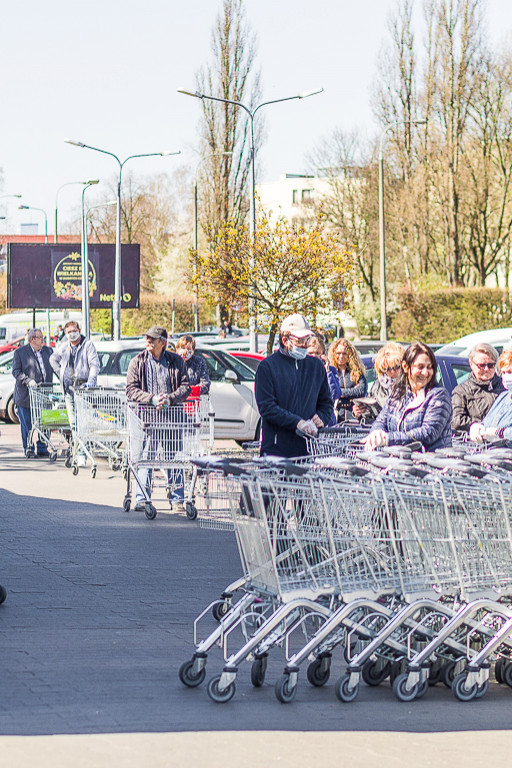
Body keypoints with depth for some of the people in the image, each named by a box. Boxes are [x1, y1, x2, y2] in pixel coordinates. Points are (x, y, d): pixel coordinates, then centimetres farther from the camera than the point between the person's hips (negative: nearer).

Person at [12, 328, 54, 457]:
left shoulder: (48, 351, 13)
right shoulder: (20, 352, 0)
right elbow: (16, 371, -6)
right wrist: (28, 381, -21)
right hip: (26, 395, -4)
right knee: (27, 425, 0)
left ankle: (42, 449, 12)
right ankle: (28, 449, 10)